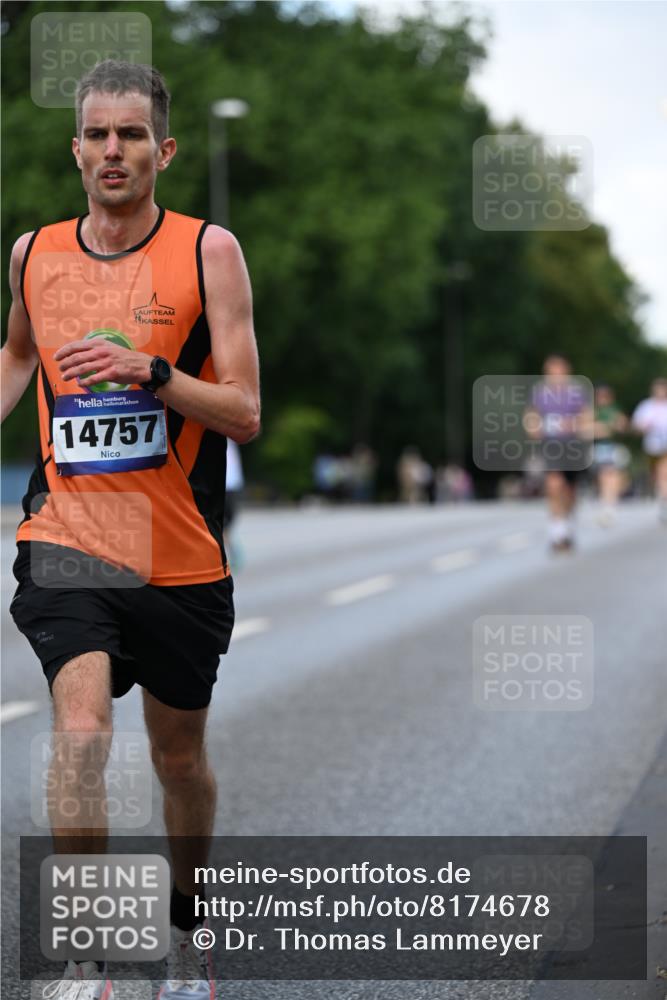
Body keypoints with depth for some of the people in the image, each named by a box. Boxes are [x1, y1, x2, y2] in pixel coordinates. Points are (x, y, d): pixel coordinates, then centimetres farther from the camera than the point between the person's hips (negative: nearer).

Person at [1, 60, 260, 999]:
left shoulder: (208, 251, -6)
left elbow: (245, 414, -10)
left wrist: (149, 371, -24)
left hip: (180, 556, 0)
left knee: (179, 754, 15)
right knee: (80, 732, -21)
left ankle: (187, 921, 41)